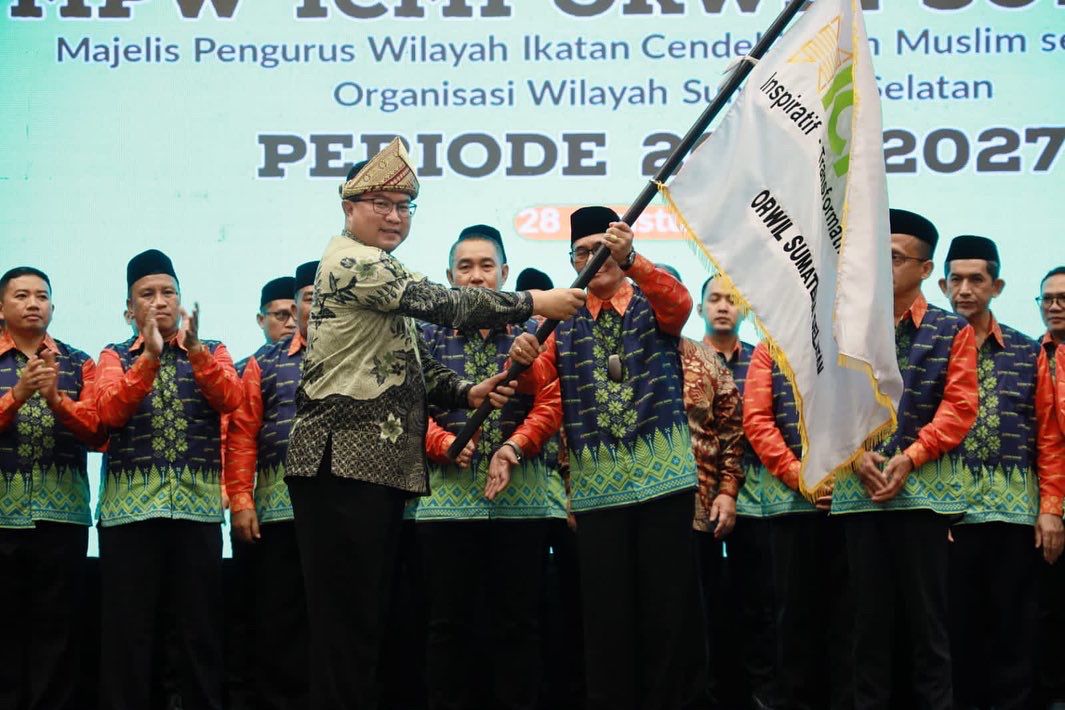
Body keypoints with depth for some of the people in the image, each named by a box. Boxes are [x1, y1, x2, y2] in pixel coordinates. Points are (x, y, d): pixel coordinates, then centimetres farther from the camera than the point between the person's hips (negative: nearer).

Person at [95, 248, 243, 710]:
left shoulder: (213, 353, 14)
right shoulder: (116, 356, 12)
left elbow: (231, 400, -6)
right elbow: (108, 412, -7)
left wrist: (194, 350, -20)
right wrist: (149, 357, -18)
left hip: (198, 505, 0)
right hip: (130, 505, 0)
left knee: (201, 629, 0)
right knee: (127, 630, -2)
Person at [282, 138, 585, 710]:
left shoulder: (381, 275, 23)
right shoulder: (350, 261, -9)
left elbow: (413, 367, 21)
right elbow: (441, 303, -17)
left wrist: (468, 392, 2)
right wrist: (535, 303, -13)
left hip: (382, 468, 10)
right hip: (343, 465, -10)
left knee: (367, 617, 10)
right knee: (347, 620, -9)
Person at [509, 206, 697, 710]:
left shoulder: (653, 307, 8)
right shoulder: (565, 324, 14)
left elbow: (680, 303, -16)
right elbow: (537, 383, 0)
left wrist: (630, 259, -33)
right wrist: (522, 360, -24)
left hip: (663, 475, -1)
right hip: (596, 484, 2)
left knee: (667, 604, 0)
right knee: (606, 610, 1)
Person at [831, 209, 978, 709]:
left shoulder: (952, 331, 4)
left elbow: (959, 406, -5)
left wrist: (910, 457, -14)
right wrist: (855, 454, -10)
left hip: (925, 487, -2)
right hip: (858, 486, 3)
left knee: (926, 611, 1)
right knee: (870, 611, 6)